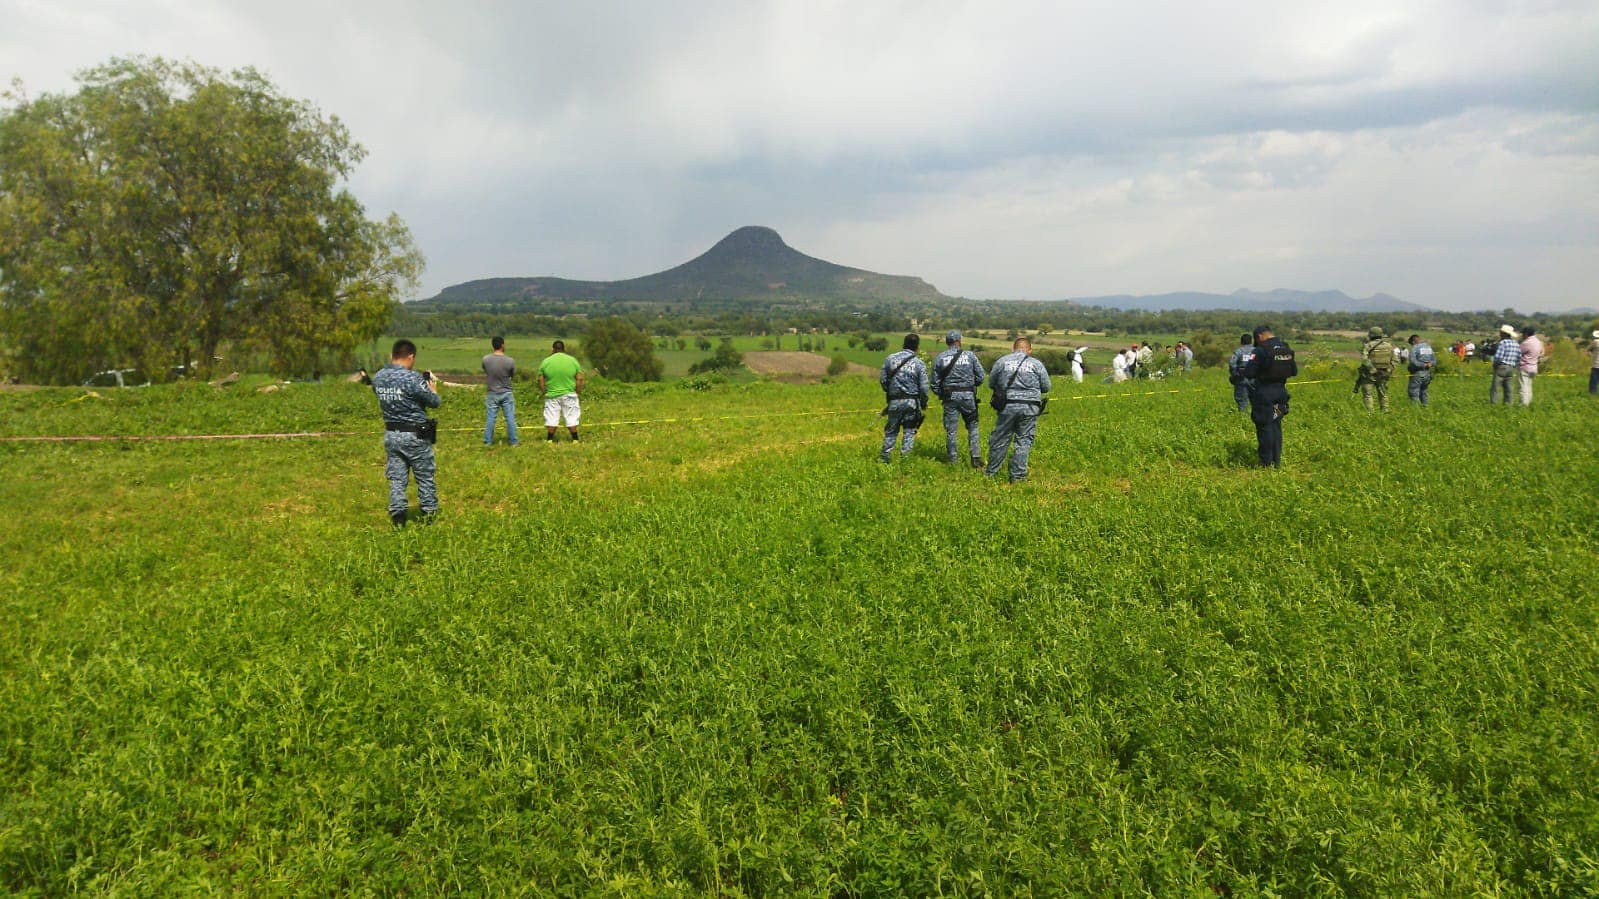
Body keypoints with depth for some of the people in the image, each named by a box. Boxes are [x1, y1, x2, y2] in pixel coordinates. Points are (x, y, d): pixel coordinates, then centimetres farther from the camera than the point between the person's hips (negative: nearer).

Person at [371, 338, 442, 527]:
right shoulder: (412, 378, -20)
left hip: (390, 435, 5)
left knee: (396, 478, 10)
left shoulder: (378, 377, 1)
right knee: (425, 476, 10)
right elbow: (435, 402, -11)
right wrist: (431, 383, 10)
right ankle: (429, 513, 17)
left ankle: (397, 516, 9)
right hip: (415, 436, -5)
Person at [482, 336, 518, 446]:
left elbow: (485, 373, 6)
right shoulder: (510, 361, -15)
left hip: (492, 393, 1)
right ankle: (513, 441, 13)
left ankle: (487, 441, 16)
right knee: (510, 418, 7)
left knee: (490, 418, 9)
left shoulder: (486, 359, -11)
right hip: (506, 393, -1)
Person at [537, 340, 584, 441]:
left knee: (551, 418, 6)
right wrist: (578, 393, 8)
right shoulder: (573, 360, 0)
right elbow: (579, 379, -1)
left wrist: (543, 392, 11)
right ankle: (575, 439, 8)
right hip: (569, 395, 0)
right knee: (571, 418, 6)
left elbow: (540, 380, 0)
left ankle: (549, 440, 10)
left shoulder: (545, 361, -1)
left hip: (552, 395, 0)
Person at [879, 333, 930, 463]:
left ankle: (886, 454, 17)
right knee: (909, 430, 9)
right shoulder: (919, 363, -6)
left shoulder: (890, 358, -1)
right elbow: (924, 387, -6)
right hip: (912, 401, -2)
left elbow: (882, 379, 3)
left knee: (891, 429, 15)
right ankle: (905, 455, 6)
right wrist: (924, 403, 10)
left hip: (895, 400, 2)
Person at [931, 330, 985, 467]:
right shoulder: (970, 355, 0)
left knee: (951, 430, 6)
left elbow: (935, 381, 2)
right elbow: (980, 376, 1)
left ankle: (953, 460, 10)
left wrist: (940, 394, 17)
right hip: (968, 395, 0)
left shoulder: (940, 357, 1)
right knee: (973, 426, 10)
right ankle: (975, 457, 4)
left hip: (949, 396, 1)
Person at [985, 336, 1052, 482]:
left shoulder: (1002, 361, 2)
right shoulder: (1037, 364, 2)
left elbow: (991, 384, 8)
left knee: (1000, 440, 10)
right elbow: (1046, 387, 6)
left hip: (1007, 406, 1)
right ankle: (1018, 475, 6)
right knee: (1024, 441, 7)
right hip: (1029, 409, -1)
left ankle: (991, 472, 20)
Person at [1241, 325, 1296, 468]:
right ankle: (1277, 461, 17)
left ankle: (1267, 463, 2)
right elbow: (1294, 371, 14)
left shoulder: (1261, 350, -16)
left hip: (1264, 392, -6)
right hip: (1280, 391, 6)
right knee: (1276, 426, 14)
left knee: (1265, 427, 0)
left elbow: (1248, 373, -18)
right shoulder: (1287, 349, 5)